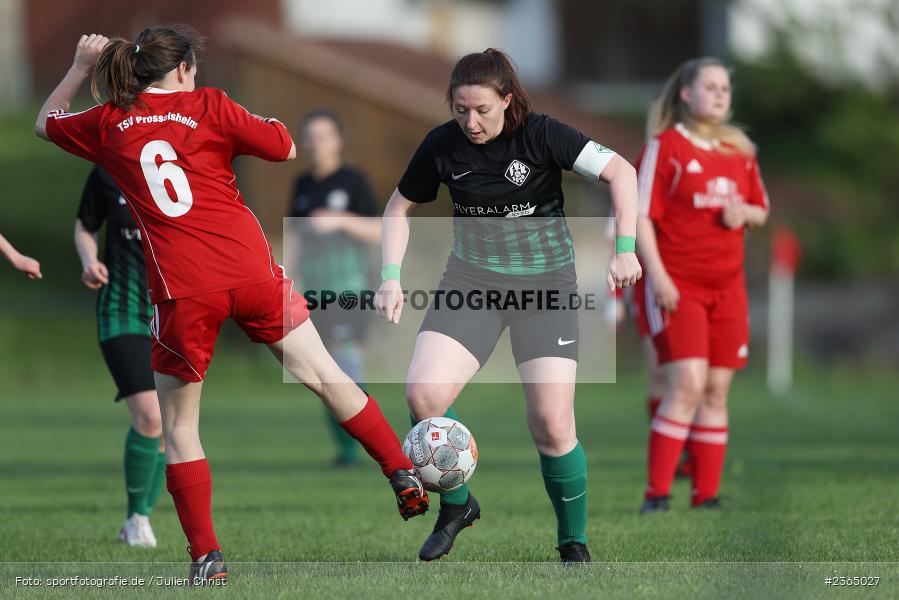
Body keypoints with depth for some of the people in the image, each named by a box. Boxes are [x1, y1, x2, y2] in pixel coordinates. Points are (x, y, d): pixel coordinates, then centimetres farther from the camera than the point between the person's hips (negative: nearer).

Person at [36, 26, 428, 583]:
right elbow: (285, 148, 7)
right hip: (251, 268, 0)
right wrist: (243, 122, 22)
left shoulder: (108, 125, 10)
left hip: (183, 290, 0)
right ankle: (403, 475, 14)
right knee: (326, 376, 15)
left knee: (179, 426, 11)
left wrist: (81, 66, 35)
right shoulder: (208, 106, 5)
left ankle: (207, 557, 5)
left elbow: (46, 123, 29)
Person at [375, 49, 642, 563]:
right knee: (425, 394, -18)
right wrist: (391, 278, -1)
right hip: (472, 276, 3)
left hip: (545, 280, -3)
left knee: (552, 425, -11)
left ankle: (574, 544, 13)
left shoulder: (540, 135, -14)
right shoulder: (443, 145, -5)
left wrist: (626, 249, -26)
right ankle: (457, 506, 8)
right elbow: (401, 208, 11)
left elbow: (620, 171, -17)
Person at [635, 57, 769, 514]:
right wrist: (657, 276, -18)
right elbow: (640, 215, -9)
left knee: (717, 391, 4)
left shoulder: (740, 151, 12)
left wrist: (744, 214, -5)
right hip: (676, 286, -6)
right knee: (687, 386, -17)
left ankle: (706, 494, 9)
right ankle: (656, 493, -12)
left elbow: (760, 211, 20)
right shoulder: (665, 147, -5)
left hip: (727, 287, 6)